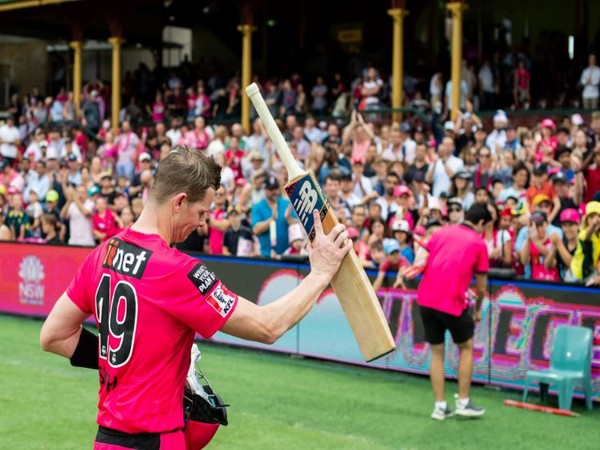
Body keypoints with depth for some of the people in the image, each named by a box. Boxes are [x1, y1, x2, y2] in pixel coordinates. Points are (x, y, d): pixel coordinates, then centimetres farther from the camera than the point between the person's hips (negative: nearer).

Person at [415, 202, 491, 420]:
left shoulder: (440, 232, 14)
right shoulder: (478, 243, 3)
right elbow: (481, 287, 7)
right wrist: (477, 310, 20)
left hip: (426, 299, 4)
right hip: (453, 303, -4)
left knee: (437, 352, 15)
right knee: (466, 347, 17)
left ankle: (440, 406, 15)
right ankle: (463, 402, 17)